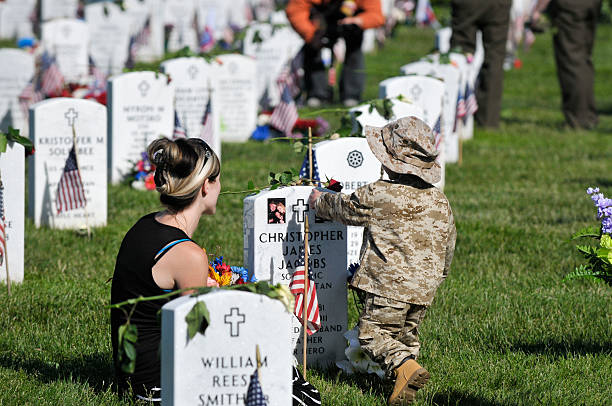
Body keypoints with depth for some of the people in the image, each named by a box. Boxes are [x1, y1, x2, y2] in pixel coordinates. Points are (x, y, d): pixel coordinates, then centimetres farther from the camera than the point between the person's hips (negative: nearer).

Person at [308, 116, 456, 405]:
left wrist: (318, 200, 26)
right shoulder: (440, 202, 7)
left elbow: (344, 208, 6)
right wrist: (436, 278, 32)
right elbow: (448, 247, 16)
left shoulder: (378, 195, -11)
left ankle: (404, 366, -24)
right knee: (406, 334, 19)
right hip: (425, 287, 6)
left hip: (389, 284, -6)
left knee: (373, 332, -3)